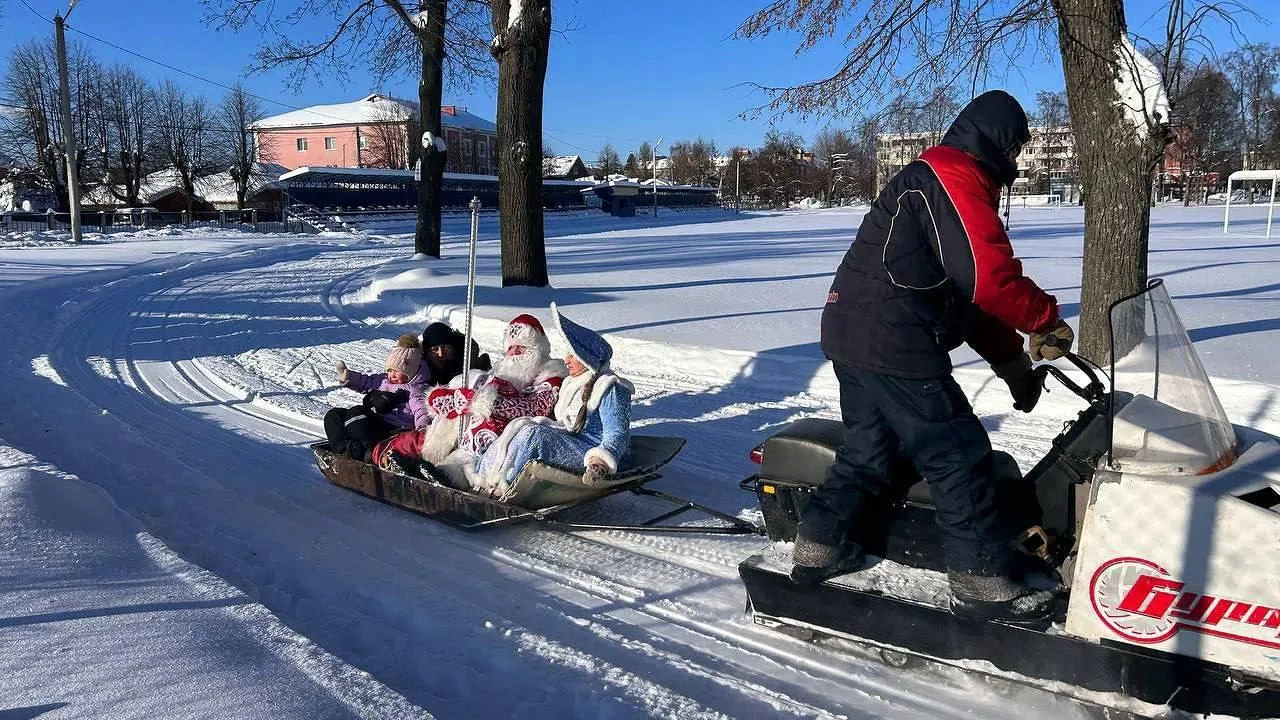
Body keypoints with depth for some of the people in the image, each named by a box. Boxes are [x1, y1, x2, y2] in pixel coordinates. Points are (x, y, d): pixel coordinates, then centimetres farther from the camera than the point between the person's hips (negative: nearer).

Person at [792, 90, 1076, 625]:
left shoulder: (927, 177, 23)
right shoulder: (957, 180, -10)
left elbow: (966, 294, 22)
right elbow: (990, 278, -21)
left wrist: (1011, 358, 19)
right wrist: (1047, 320, -5)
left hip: (850, 333, 10)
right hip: (895, 347, -10)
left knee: (869, 448, 20)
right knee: (960, 456, -2)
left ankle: (817, 547, 26)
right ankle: (982, 582, 6)